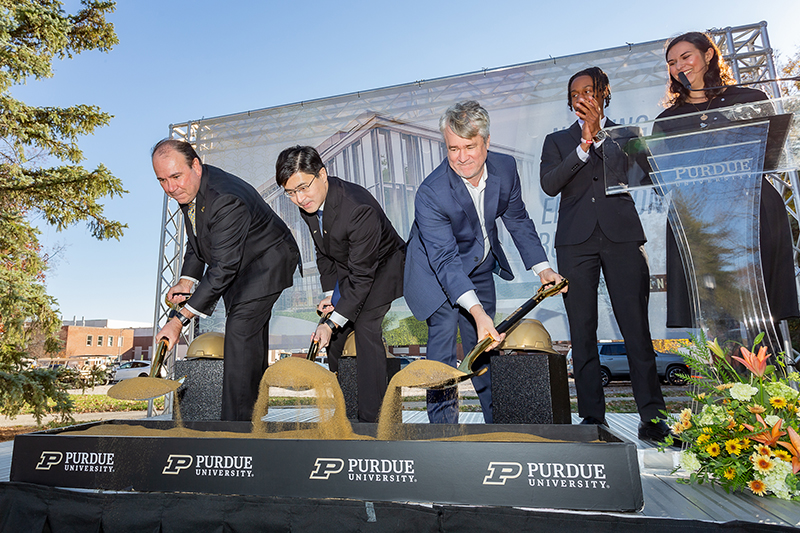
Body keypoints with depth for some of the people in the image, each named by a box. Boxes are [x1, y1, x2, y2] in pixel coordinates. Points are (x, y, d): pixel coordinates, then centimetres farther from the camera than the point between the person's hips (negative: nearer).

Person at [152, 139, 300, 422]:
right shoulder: (188, 188, -6)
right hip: (240, 262, 9)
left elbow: (222, 270, -34)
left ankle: (236, 424, -7)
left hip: (268, 260, -9)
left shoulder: (226, 200, -35)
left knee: (240, 331, -17)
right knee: (251, 332, 17)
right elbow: (197, 240, 9)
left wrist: (180, 319, -32)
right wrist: (186, 280, -7)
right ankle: (256, 405, 35)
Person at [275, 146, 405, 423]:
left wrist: (333, 323, -30)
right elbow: (323, 252, 3)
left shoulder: (360, 208, -38)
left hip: (381, 269, -7)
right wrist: (330, 293, -4)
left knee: (366, 327, -15)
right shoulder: (309, 202, -13)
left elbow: (362, 275, -32)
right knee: (332, 336, 10)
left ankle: (370, 416, 0)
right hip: (345, 268, 7)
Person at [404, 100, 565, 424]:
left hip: (479, 268, 5)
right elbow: (446, 260, -35)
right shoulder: (431, 194, -31)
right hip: (437, 274, -4)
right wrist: (476, 310, -45)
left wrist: (542, 267, -3)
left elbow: (517, 220, 2)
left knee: (483, 346, 12)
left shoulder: (505, 168, -14)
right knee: (443, 334, -12)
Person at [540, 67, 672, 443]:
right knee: (582, 333, 0)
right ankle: (592, 418, 8)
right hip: (576, 241, 1)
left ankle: (652, 418, 4)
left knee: (637, 329, -5)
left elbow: (631, 173, -2)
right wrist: (584, 145, -7)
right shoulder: (557, 140, 19)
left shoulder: (625, 134, 19)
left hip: (622, 237, 0)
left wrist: (598, 133, -4)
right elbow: (550, 184, 1)